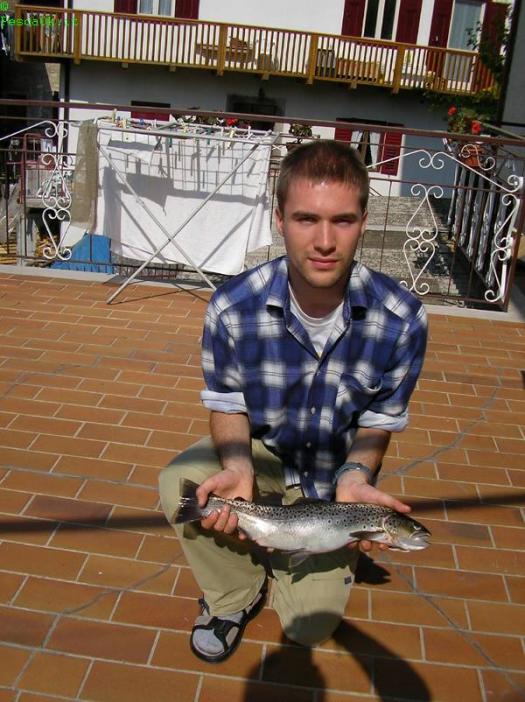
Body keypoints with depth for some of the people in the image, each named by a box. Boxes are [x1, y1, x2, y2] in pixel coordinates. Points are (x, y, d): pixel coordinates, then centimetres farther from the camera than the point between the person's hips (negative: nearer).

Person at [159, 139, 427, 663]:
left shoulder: (402, 320, -26)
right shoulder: (233, 307, -26)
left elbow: (378, 423, -10)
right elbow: (228, 407, -10)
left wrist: (355, 476, -31)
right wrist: (238, 467, -31)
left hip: (336, 472, 0)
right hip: (261, 452, 0)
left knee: (310, 627, 0)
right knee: (179, 486, -32)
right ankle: (235, 596, 0)